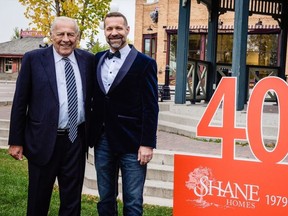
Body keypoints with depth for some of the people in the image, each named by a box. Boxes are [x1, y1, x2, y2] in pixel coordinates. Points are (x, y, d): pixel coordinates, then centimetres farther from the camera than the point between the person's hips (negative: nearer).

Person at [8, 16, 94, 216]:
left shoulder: (88, 59, 4)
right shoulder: (33, 59, -4)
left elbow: (93, 96, 12)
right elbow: (20, 102, -3)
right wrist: (16, 141, -3)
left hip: (76, 139, 3)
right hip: (44, 140, -2)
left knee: (72, 199, 14)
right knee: (38, 199, 12)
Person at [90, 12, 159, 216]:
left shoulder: (144, 63, -5)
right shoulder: (97, 60, 10)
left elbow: (151, 107, -8)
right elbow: (95, 98, 11)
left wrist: (148, 144, -12)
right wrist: (90, 134, 7)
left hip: (132, 142, -5)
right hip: (102, 141, 5)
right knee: (105, 199, 15)